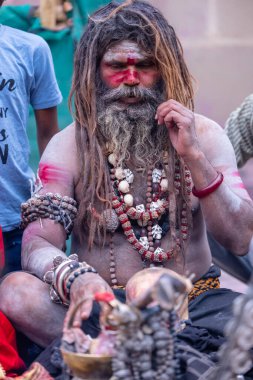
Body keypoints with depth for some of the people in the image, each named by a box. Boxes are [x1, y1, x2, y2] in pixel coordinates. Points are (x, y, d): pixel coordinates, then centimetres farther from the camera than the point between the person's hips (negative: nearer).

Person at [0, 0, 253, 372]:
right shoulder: (69, 146, 2)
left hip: (193, 300, 0)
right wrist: (76, 278, -34)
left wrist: (193, 155, -17)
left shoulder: (204, 135, 4)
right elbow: (37, 245, -10)